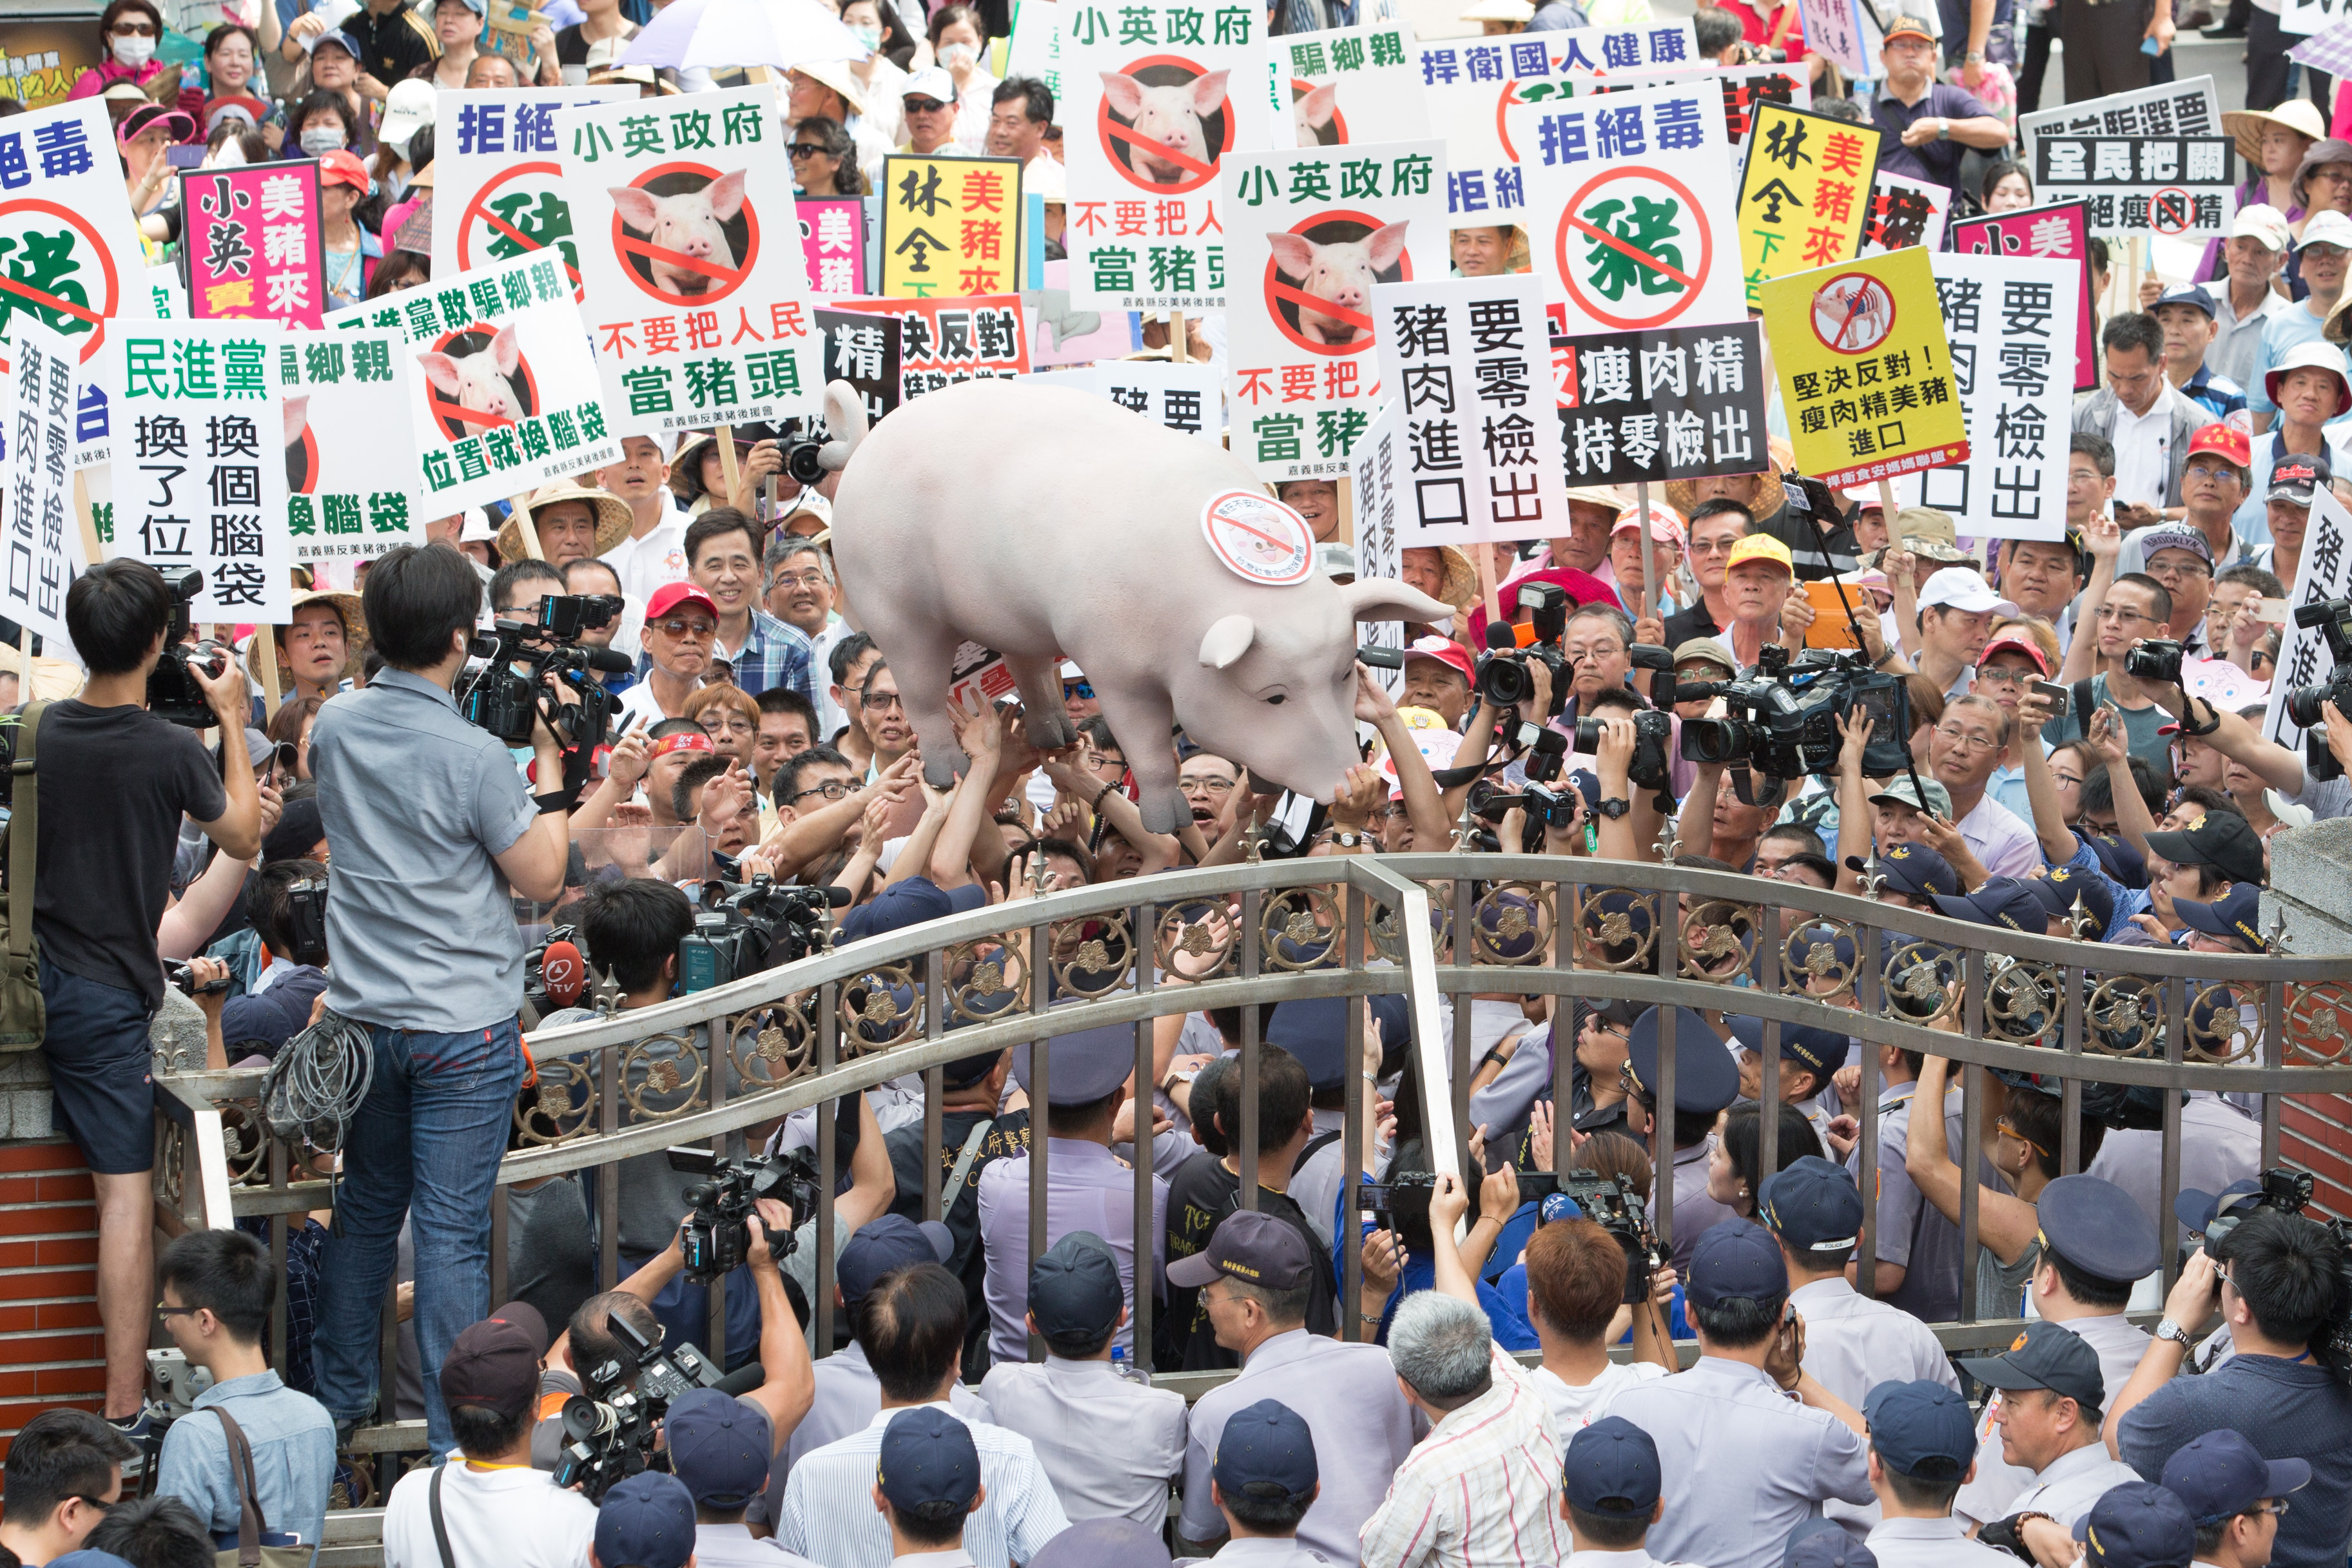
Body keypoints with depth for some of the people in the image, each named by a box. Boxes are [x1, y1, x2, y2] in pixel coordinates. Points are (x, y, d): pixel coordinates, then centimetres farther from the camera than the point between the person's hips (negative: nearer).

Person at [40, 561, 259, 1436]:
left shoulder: (37, 733, -2)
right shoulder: (169, 751, -13)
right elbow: (243, 838, 5)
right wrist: (232, 723, 13)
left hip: (30, 980, 4)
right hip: (107, 996, -4)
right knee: (127, 1193, -2)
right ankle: (123, 1412, -4)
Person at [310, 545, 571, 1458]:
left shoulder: (335, 727, 0)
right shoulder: (475, 757, -19)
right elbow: (543, 878, -12)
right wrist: (549, 762, -4)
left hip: (361, 1014, 6)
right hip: (462, 1025, -6)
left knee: (366, 1207, 20)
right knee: (452, 1231, -2)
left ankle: (341, 1398, 30)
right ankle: (455, 1435, 3)